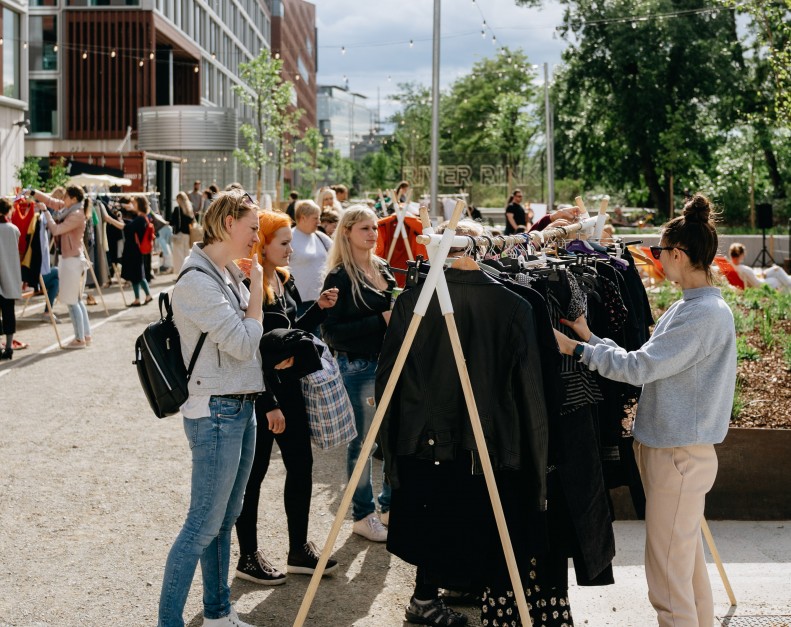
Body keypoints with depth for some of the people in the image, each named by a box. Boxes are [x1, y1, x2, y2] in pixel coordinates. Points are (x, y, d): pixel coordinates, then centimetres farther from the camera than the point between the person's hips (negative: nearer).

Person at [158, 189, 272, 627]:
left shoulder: (229, 274, 11)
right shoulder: (197, 282, -17)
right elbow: (242, 343, -19)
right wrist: (257, 288, -9)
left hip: (242, 408, 9)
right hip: (216, 413, -9)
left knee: (226, 518, 16)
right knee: (203, 525, -4)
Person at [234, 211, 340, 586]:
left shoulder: (285, 281, 8)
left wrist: (319, 309, 1)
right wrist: (269, 404, -20)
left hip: (288, 385, 9)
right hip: (259, 391, -8)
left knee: (301, 464, 12)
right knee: (254, 472, 4)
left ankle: (299, 549, 24)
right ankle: (248, 557, 18)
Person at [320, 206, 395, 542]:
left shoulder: (382, 268, 11)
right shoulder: (339, 278, -11)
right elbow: (331, 332, -17)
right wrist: (379, 321, -21)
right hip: (358, 366, -7)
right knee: (361, 442, 4)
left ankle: (390, 504, 25)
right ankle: (362, 515, 18)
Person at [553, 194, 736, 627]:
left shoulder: (707, 314, -20)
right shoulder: (690, 307, 12)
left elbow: (639, 367, -22)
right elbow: (648, 364, 9)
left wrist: (576, 348, -14)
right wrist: (591, 339, 6)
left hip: (679, 455, -10)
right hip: (671, 447, 10)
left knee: (667, 574, -3)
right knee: (687, 560, 20)